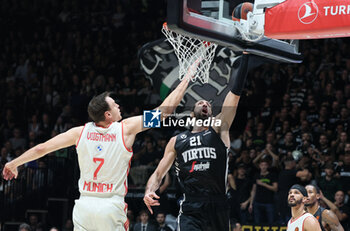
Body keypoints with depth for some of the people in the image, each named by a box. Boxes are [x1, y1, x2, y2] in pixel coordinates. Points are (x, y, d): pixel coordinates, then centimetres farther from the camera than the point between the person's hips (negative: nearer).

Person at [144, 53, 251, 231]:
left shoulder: (219, 130, 9)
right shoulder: (177, 141, 14)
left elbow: (236, 93, 3)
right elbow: (159, 173, 14)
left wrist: (245, 55, -1)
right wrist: (149, 191, -9)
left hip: (217, 207, 1)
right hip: (190, 209, -1)